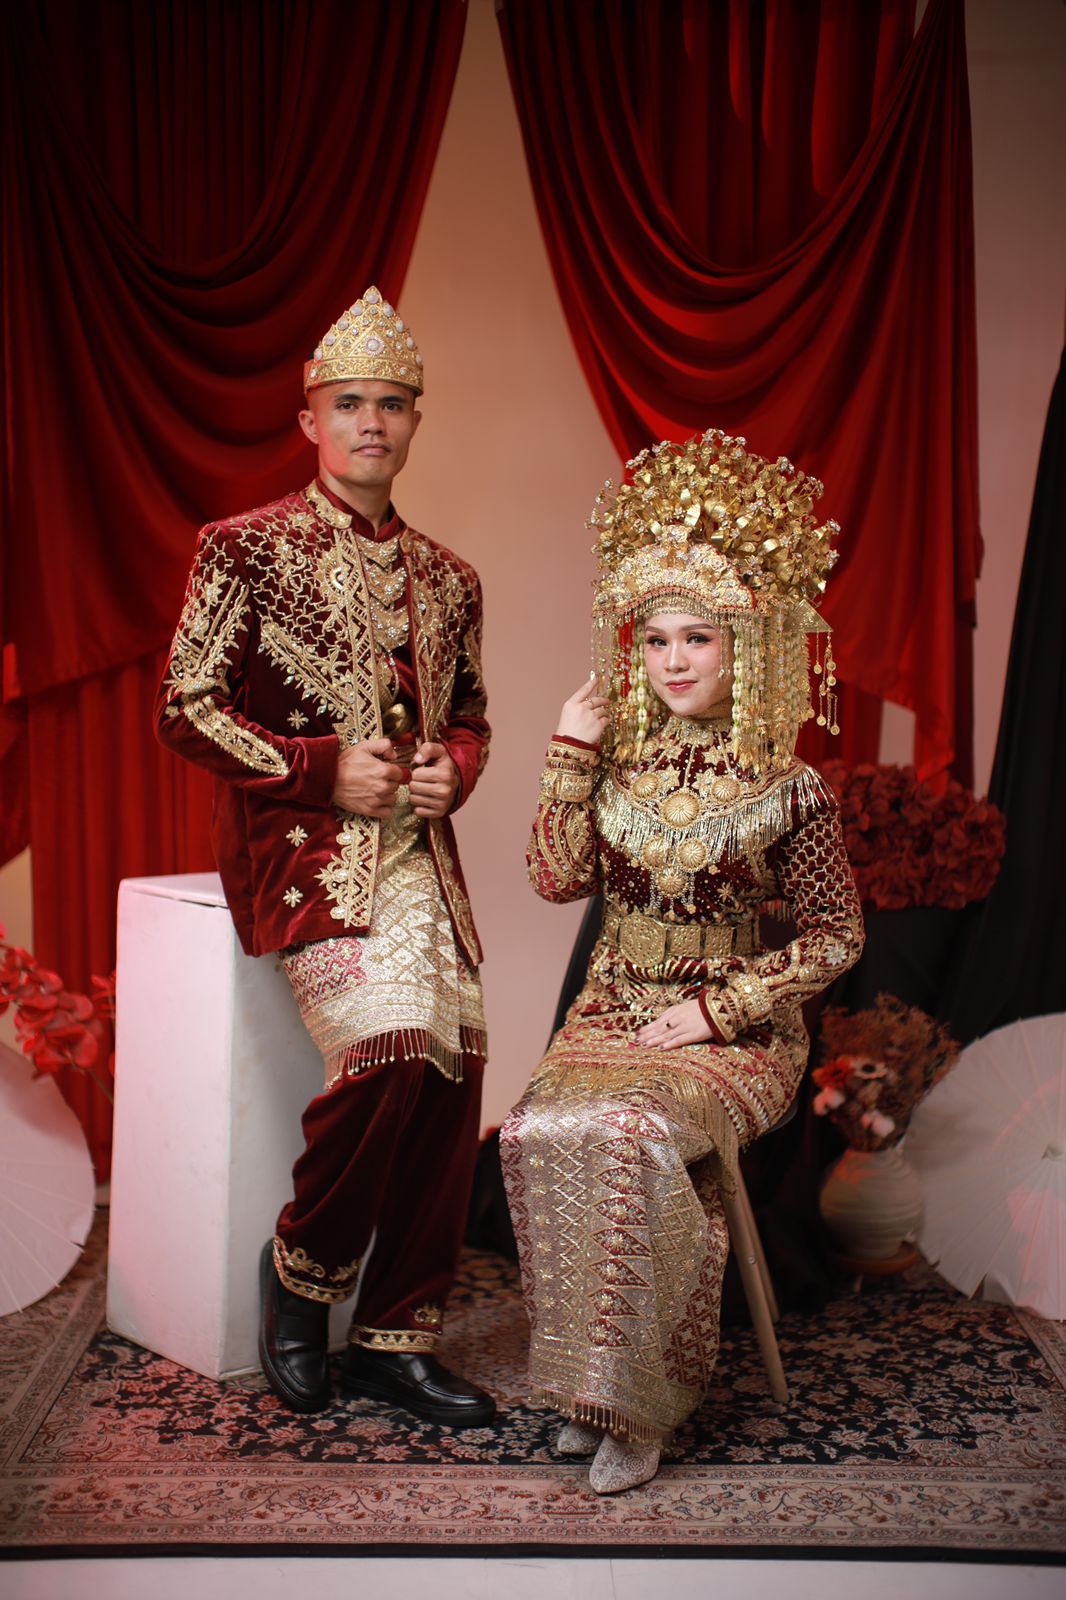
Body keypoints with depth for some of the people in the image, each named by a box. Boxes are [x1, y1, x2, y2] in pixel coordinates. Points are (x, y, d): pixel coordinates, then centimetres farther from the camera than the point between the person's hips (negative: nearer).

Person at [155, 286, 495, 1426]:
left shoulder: (446, 578, 15)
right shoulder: (246, 550, 0)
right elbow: (184, 710, -5)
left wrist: (452, 770, 0)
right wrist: (324, 769, -13)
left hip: (417, 852, 6)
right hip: (300, 851, -5)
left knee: (453, 1070, -7)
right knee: (392, 1046, -25)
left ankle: (395, 1341, 9)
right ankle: (300, 1265, 4)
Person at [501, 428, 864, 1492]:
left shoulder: (786, 788, -4)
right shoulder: (618, 764, 7)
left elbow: (835, 937, -2)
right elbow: (557, 877, -2)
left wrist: (717, 1007, -10)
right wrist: (571, 756, -7)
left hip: (736, 1031, -3)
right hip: (613, 1014, 4)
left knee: (634, 1135, -31)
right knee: (539, 1134, -25)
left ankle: (637, 1401, -14)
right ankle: (585, 1376, -7)